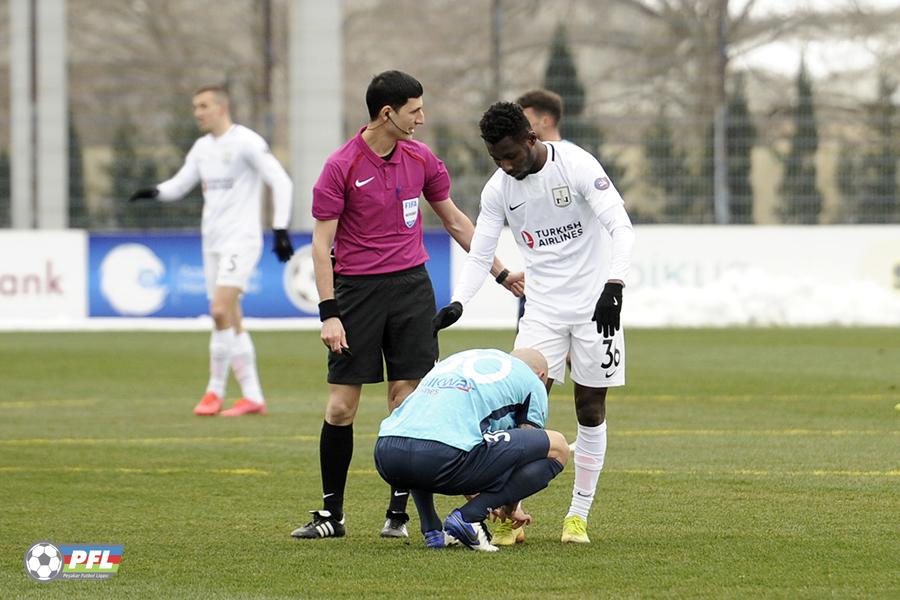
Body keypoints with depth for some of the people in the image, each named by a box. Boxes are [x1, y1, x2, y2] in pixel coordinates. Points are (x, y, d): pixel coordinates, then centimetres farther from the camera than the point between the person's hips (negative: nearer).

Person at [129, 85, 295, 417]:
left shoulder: (246, 142, -9)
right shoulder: (202, 147, 14)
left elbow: (282, 182, -10)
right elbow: (179, 185, 17)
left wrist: (280, 229, -16)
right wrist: (154, 192, -5)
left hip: (240, 240, -8)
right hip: (213, 242, 8)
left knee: (221, 311, -18)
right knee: (231, 321, 6)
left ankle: (216, 390, -8)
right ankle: (253, 397, 10)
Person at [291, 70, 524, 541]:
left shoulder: (420, 158, 5)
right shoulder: (340, 167, -9)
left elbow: (455, 221, 16)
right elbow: (321, 243, -9)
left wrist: (501, 273, 17)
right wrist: (329, 313, -16)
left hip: (410, 286, 3)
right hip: (357, 288, -3)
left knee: (406, 401, -1)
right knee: (340, 405, -2)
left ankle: (398, 512, 7)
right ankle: (331, 514, 7)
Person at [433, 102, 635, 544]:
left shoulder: (577, 166, -15)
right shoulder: (498, 189, -2)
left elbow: (621, 228, -19)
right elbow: (479, 254, 2)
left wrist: (613, 285, -33)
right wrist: (457, 303, -16)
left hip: (595, 304, -3)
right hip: (543, 306, 3)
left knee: (590, 410, 1)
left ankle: (578, 516, 11)